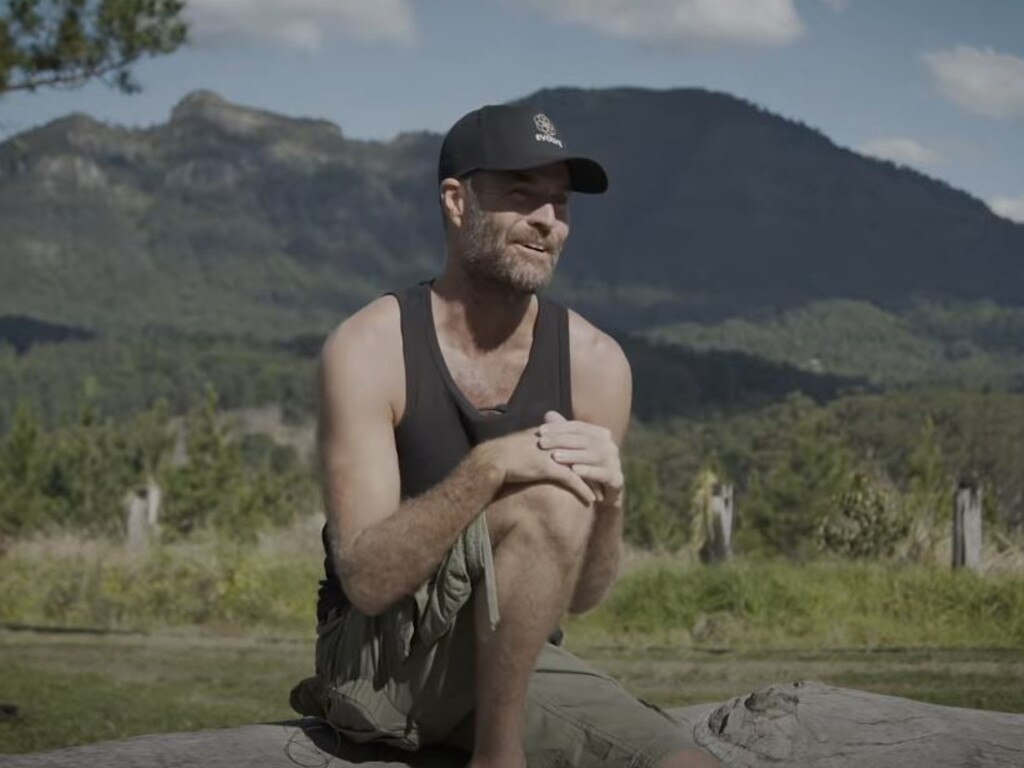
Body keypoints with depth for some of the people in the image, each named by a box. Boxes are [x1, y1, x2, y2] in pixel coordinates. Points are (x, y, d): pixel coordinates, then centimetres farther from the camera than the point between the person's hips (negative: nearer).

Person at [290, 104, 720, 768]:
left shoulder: (594, 364, -3)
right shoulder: (370, 348, -13)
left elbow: (582, 594, 1)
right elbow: (367, 581, -20)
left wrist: (608, 500, -20)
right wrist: (487, 469, -32)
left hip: (514, 663, 4)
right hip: (379, 656, -4)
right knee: (547, 503, -28)